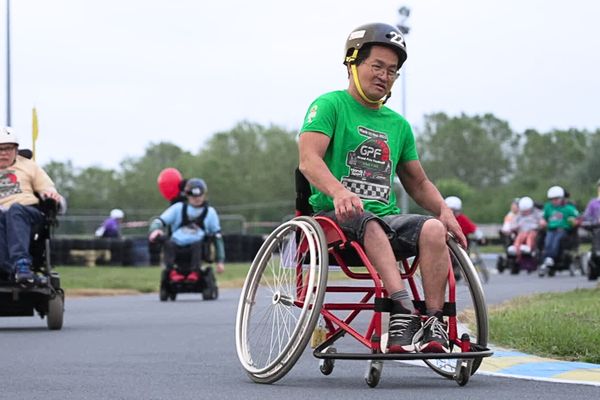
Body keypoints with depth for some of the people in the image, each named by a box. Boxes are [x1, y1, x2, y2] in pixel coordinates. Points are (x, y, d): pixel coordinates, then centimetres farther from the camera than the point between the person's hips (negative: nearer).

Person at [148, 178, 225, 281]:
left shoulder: (210, 212, 9)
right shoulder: (178, 208, 7)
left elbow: (217, 237, 10)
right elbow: (160, 221, 0)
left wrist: (220, 260, 5)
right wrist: (155, 229, -26)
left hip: (199, 249, -1)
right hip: (177, 246, 1)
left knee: (197, 244, -35)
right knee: (168, 243, -32)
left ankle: (194, 272, -39)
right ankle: (172, 272, -37)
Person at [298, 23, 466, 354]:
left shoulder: (397, 124, 22)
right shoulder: (330, 105, 3)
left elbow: (418, 183, 25)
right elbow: (308, 159, -13)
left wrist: (444, 211, 3)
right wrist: (339, 192, -34)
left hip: (386, 218, 5)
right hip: (335, 216, -5)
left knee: (433, 229, -26)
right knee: (369, 224, -39)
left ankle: (434, 323, -31)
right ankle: (403, 312, -51)